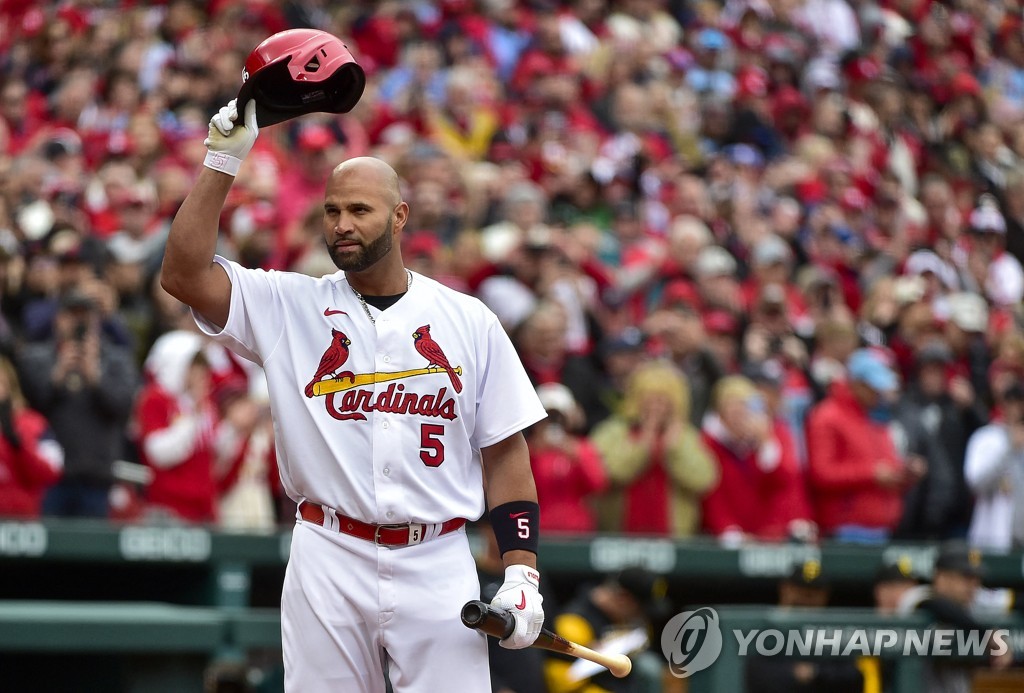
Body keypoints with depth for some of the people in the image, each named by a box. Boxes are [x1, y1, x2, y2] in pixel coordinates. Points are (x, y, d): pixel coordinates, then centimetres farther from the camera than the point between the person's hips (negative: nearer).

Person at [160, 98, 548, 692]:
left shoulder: (469, 321, 7)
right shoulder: (289, 307, 6)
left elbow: (506, 453, 7)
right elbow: (185, 274, -8)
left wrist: (522, 573, -2)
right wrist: (223, 160, -12)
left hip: (439, 569, 0)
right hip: (330, 564, 0)